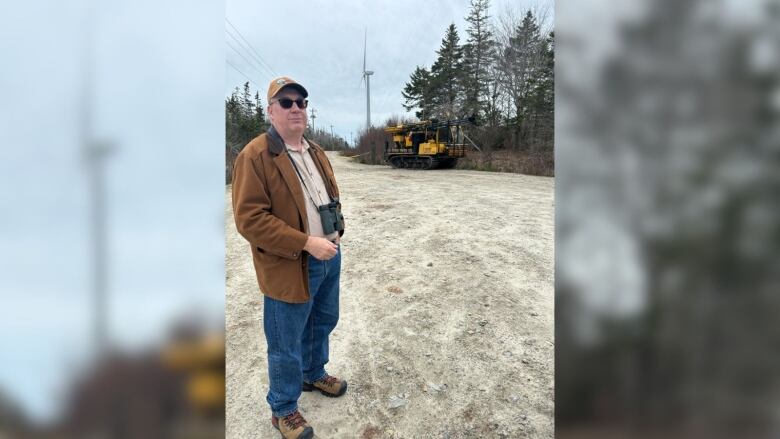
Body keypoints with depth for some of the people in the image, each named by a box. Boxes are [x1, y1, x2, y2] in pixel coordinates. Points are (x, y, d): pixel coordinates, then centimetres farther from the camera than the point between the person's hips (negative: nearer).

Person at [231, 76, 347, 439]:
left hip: (329, 258, 8)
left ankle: (314, 374, 51)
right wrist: (306, 243, -24)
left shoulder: (316, 152, 10)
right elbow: (250, 219, -22)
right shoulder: (254, 156, -16)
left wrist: (336, 230, 1)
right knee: (286, 344, 7)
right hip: (289, 267, -8)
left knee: (322, 324, 25)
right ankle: (283, 409, 30)